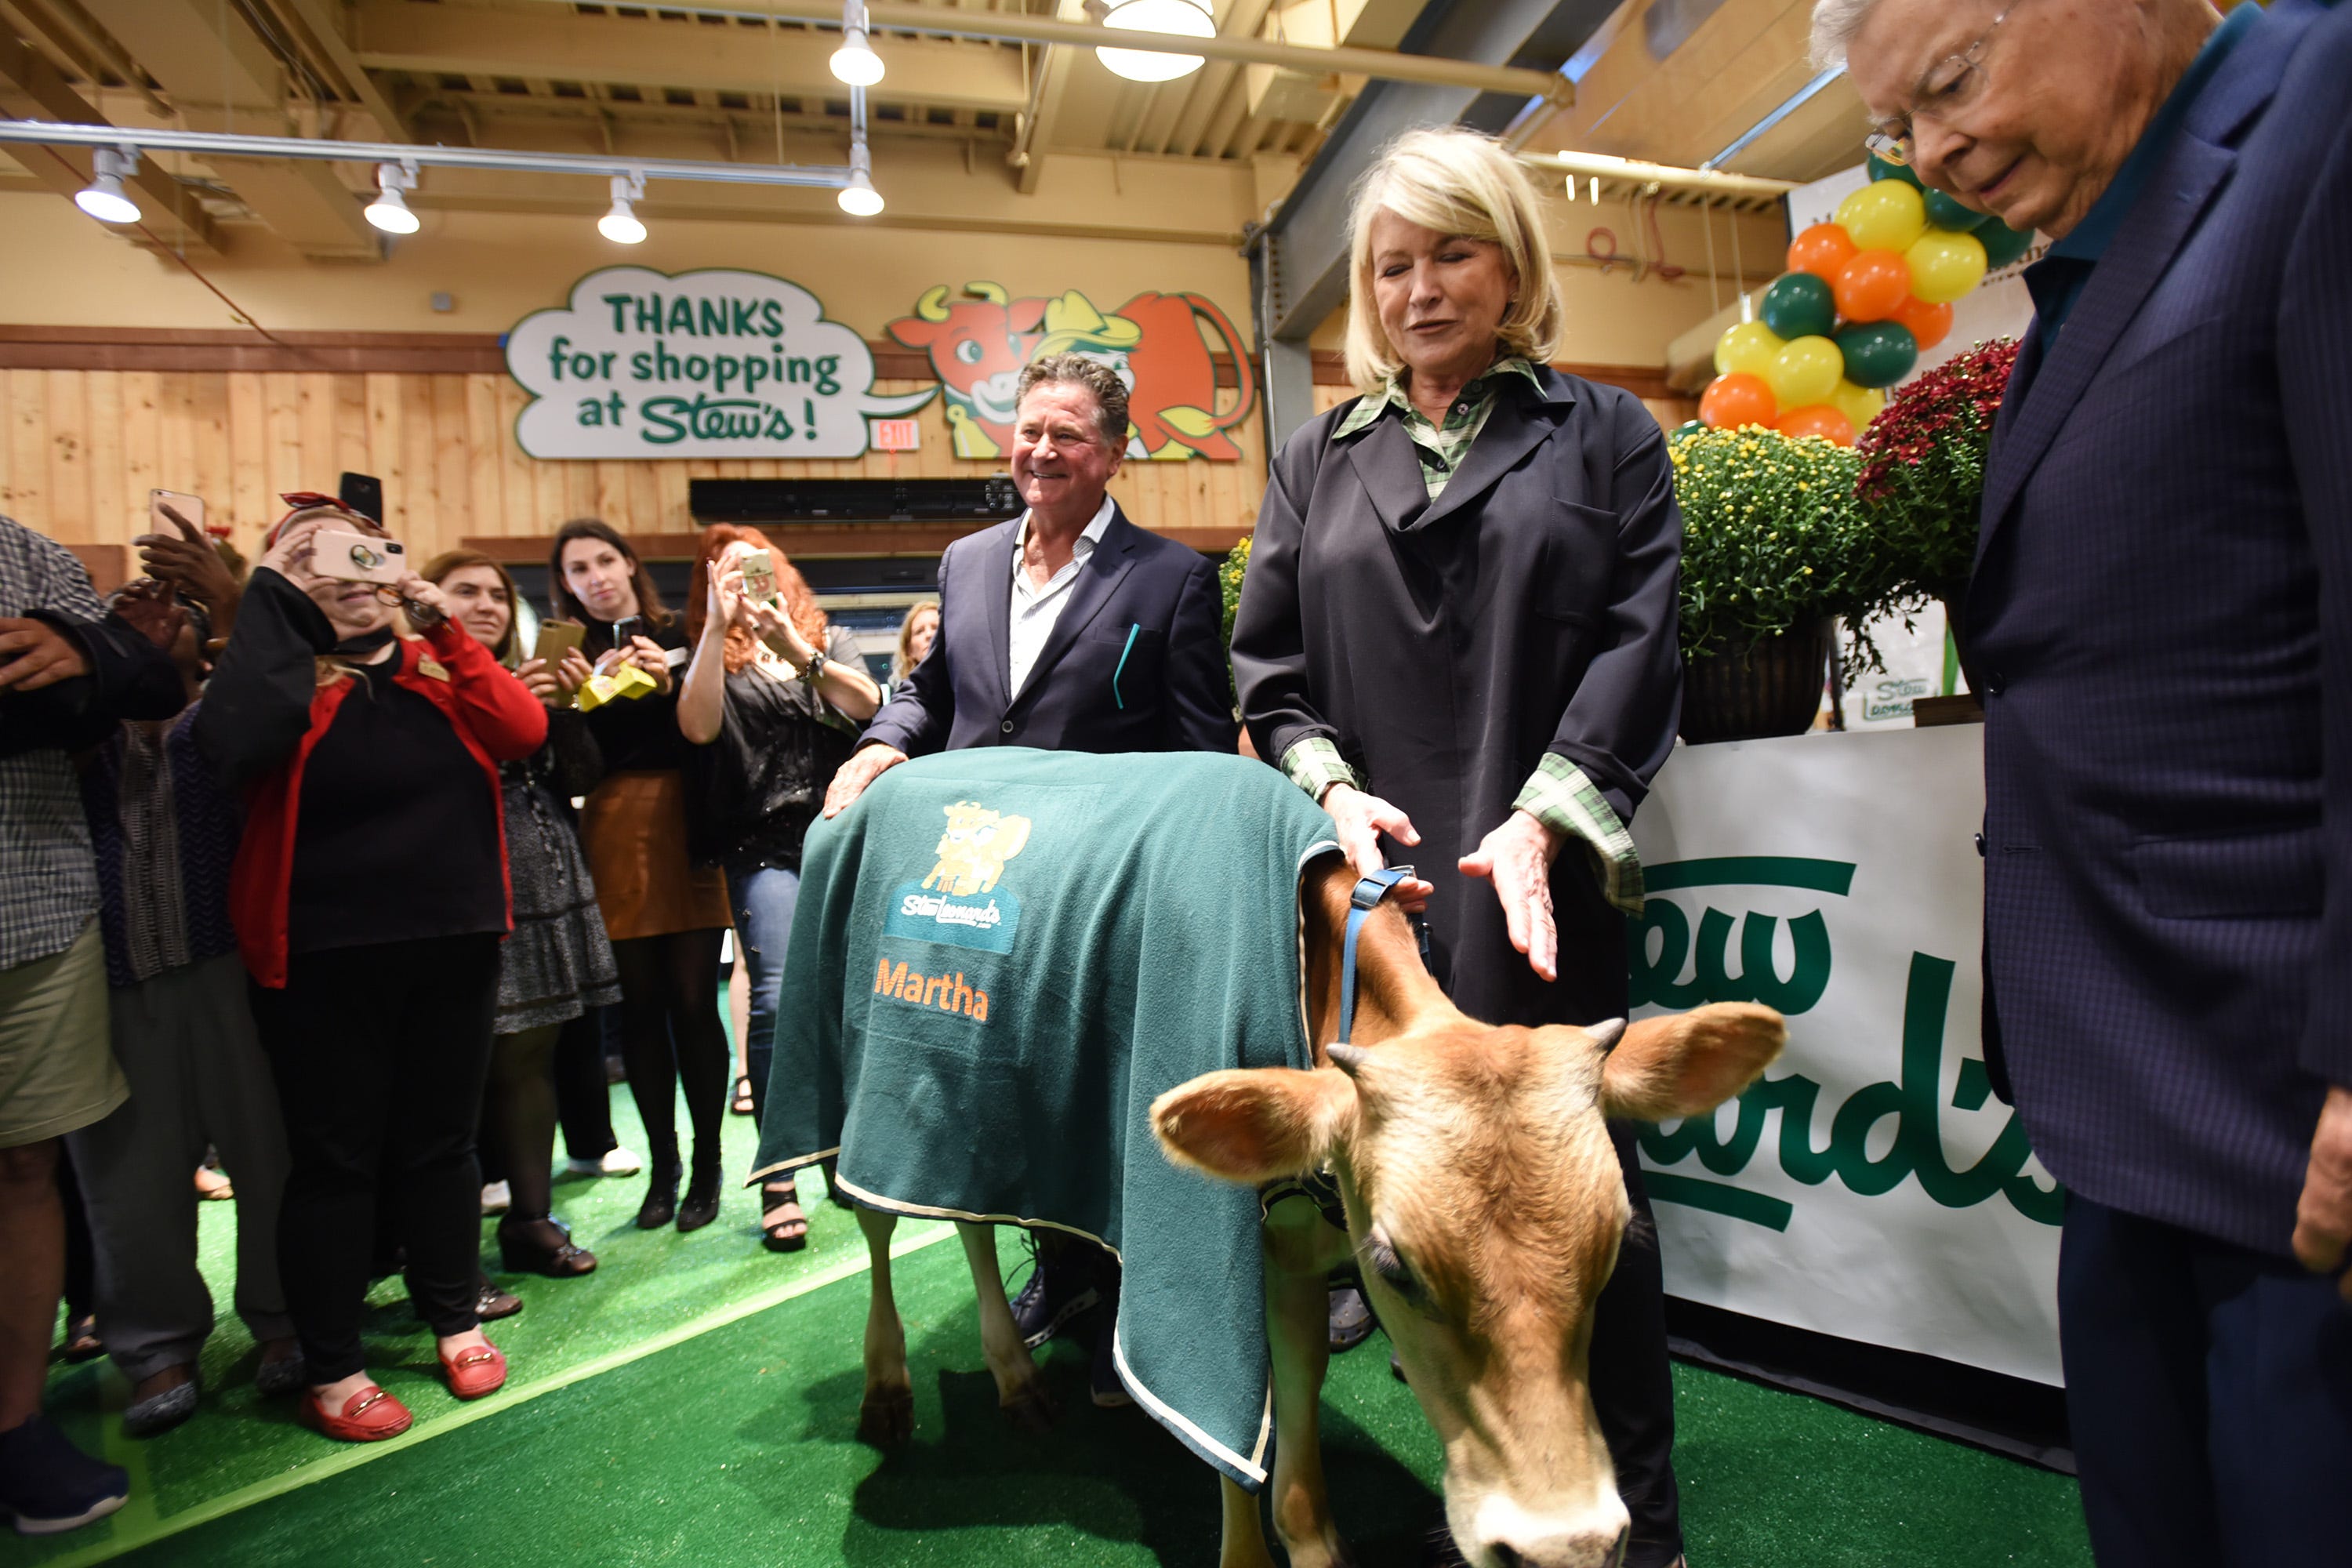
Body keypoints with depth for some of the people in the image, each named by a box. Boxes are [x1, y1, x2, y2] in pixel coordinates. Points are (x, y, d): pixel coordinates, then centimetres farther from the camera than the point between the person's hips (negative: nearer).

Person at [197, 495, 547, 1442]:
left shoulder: (433, 665, 8)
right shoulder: (276, 675, 0)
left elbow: (524, 733, -9)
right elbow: (230, 748, -22)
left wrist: (445, 630, -13)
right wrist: (273, 601, -16)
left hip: (453, 946, 3)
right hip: (323, 960, -3)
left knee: (440, 1142, 14)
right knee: (335, 1158, 6)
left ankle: (455, 1321, 31)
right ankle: (330, 1369, 21)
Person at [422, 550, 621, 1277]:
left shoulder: (529, 678, 16)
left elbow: (581, 778, 10)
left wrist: (564, 709, -4)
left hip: (547, 886, 6)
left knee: (533, 1055, 12)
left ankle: (531, 1219, 23)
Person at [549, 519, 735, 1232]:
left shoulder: (680, 635, 9)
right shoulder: (567, 653, 11)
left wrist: (667, 685, -13)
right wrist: (582, 692, -12)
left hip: (686, 827, -1)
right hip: (612, 835, 1)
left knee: (693, 1000, -3)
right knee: (640, 1004, 3)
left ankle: (707, 1165, 9)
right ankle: (661, 1166, 15)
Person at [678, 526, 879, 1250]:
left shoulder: (832, 640, 15)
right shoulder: (716, 656, 11)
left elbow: (866, 704, -4)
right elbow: (698, 726, -9)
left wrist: (794, 646, -16)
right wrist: (718, 626, -13)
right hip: (764, 846, -1)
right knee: (775, 998, -12)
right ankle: (778, 1180, -3)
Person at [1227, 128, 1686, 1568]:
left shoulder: (1602, 434, 12)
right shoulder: (1321, 462, 17)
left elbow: (1636, 647, 1)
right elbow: (1269, 666, 12)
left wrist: (1543, 816, -11)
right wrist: (1334, 788, -6)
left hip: (1537, 882, -1)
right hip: (1379, 878, 2)